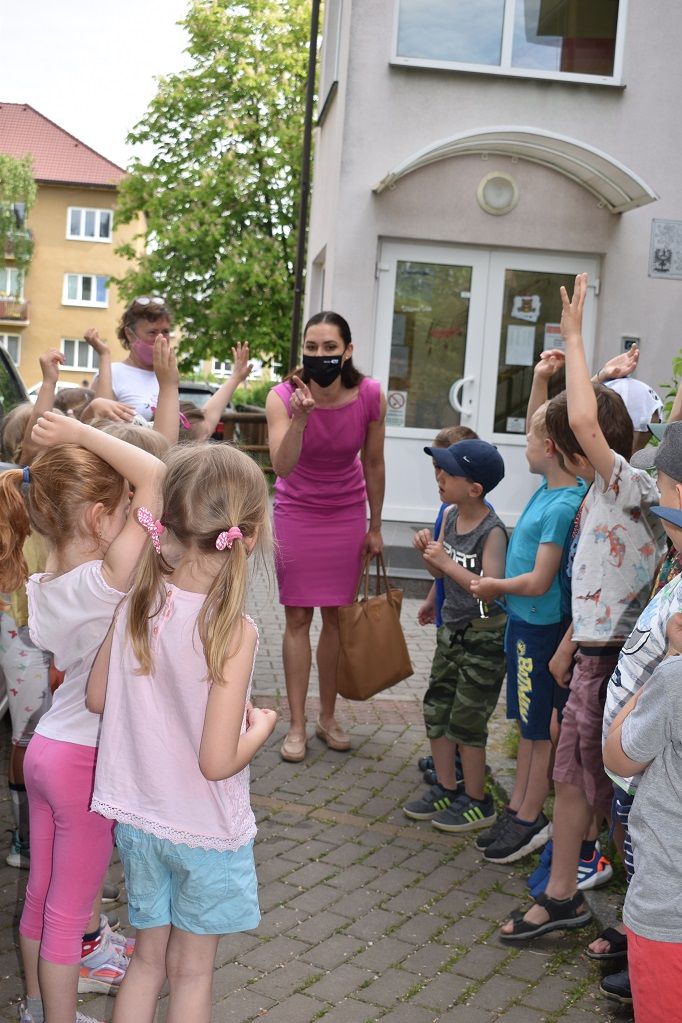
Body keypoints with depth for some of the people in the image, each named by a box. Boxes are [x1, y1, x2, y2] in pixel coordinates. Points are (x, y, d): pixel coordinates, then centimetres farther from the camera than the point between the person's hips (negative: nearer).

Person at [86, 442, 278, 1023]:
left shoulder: (138, 603, -11)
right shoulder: (233, 631, -26)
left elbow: (98, 698, 2)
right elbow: (217, 762, -25)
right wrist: (262, 725, -7)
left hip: (138, 818, 5)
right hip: (203, 829, -4)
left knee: (148, 958, 24)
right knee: (191, 972, 17)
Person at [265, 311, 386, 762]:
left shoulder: (371, 396, -16)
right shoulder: (283, 396, -21)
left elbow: (373, 463, -3)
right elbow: (282, 466, -34)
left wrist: (375, 527, 4)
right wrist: (299, 418, -49)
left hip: (347, 514, 1)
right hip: (297, 513, -1)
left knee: (338, 617, 6)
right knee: (298, 618, 1)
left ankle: (328, 717, 21)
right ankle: (297, 725, 10)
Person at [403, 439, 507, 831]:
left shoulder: (492, 531, -21)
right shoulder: (450, 516, 2)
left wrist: (447, 562, -28)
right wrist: (427, 550, -9)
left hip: (483, 638, -8)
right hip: (452, 630, 8)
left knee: (466, 721, 1)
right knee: (436, 711, 14)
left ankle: (477, 802, 19)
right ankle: (446, 790, 31)